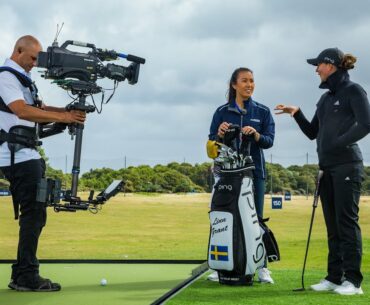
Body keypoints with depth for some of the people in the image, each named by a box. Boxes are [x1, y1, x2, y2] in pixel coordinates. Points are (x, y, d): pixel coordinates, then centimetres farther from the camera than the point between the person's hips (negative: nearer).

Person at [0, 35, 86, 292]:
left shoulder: (22, 78, 23)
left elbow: (39, 108, 20)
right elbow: (22, 111, -22)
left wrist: (69, 111, 2)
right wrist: (63, 117, -23)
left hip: (27, 156, 10)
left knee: (33, 216, 10)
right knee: (33, 215, -11)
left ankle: (21, 276, 15)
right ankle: (27, 277, -8)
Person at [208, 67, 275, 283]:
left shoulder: (263, 111, 8)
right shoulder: (222, 112, 6)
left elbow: (269, 141, -2)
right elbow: (211, 142, 3)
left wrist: (256, 135, -23)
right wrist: (219, 134, -19)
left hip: (254, 171, 0)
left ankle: (263, 267, 5)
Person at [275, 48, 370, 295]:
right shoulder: (326, 98, 18)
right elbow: (312, 133, 20)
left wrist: (338, 144, -16)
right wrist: (297, 113, 7)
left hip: (347, 166, -8)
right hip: (328, 168, 8)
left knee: (347, 221, -8)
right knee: (332, 224, 7)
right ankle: (334, 277, 11)